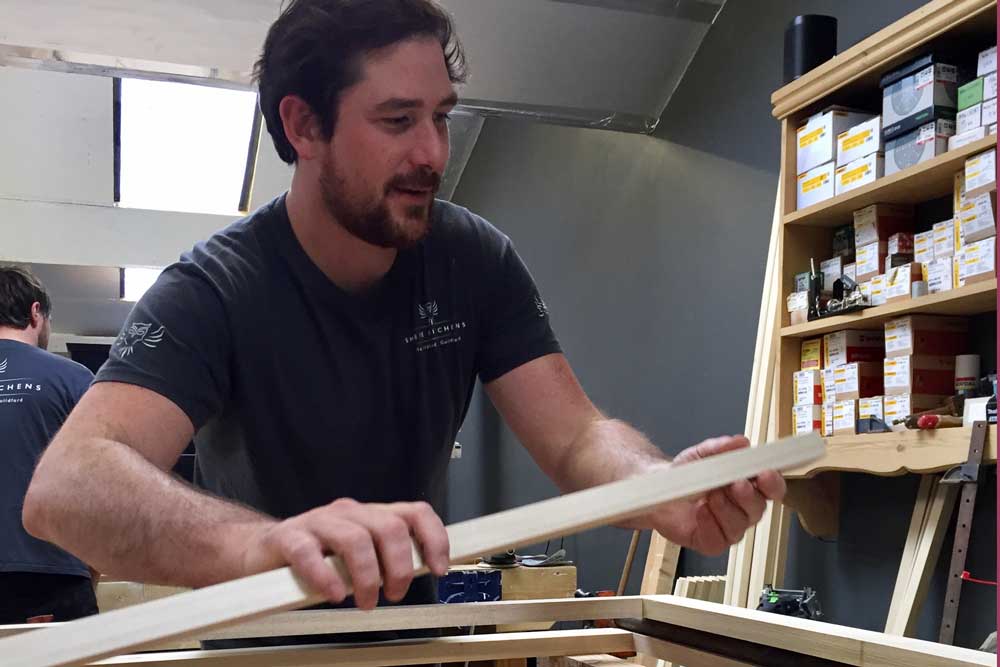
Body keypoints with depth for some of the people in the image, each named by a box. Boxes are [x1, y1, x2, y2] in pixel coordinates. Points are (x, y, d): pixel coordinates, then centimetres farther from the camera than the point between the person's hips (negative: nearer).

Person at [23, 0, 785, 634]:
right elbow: (66, 485, -36)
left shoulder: (476, 260, -11)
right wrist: (261, 542, -55)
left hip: (410, 624, 3)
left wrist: (663, 489, -38)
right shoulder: (213, 291, -22)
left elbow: (576, 436, -16)